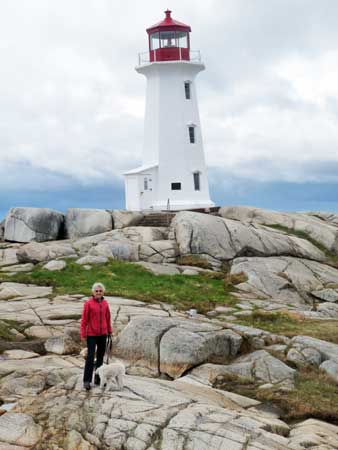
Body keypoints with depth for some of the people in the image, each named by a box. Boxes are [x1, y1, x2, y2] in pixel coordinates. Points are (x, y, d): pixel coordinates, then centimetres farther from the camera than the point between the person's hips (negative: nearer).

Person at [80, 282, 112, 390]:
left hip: (102, 334, 5)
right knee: (90, 357, -8)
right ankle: (86, 381, -3)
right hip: (91, 334, -5)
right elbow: (84, 319, -9)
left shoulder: (105, 303, 4)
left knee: (100, 356, 11)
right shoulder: (88, 303, -10)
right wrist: (83, 334, -10)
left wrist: (109, 331, 16)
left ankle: (98, 379, 22)